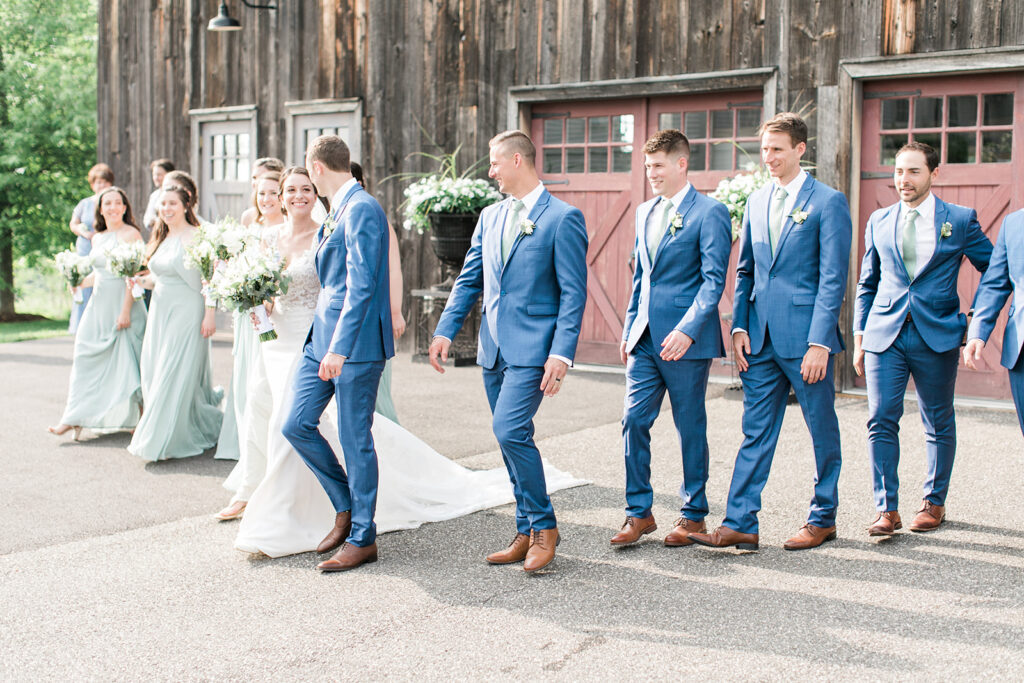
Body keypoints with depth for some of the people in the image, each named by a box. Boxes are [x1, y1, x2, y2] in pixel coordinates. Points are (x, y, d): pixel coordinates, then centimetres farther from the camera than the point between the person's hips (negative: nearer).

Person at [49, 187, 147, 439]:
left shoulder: (131, 234, -7)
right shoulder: (97, 238, 14)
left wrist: (126, 310, -18)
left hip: (123, 303, -7)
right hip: (99, 303, 7)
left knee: (126, 359, -2)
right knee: (86, 355, 1)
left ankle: (143, 415, 12)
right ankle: (75, 417, 4)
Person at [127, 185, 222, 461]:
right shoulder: (161, 238, 14)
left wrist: (209, 314, -17)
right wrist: (139, 280, 2)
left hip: (187, 311, -8)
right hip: (160, 311, 8)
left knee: (176, 374, -7)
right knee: (153, 373, 7)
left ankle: (164, 441, 0)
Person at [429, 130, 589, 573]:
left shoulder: (562, 218, -7)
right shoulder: (490, 216, 14)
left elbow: (573, 293, -10)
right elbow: (469, 280, 16)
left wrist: (561, 354, -18)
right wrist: (446, 330, 5)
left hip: (532, 348, -7)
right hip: (493, 348, 7)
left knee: (509, 430, -19)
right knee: (511, 438, 10)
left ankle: (544, 524, -1)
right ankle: (527, 532, 21)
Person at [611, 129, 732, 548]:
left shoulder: (709, 213, -8)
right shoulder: (645, 212, 14)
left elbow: (713, 280, -13)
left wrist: (687, 331, -22)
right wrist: (629, 328, 16)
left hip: (686, 340, -6)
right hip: (646, 339, 6)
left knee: (690, 427, 4)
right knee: (634, 422, 1)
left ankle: (693, 516, 17)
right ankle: (639, 512, 12)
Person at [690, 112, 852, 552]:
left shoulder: (828, 202, -5)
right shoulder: (756, 202, 12)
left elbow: (833, 278, -10)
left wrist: (819, 342, -16)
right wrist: (739, 327, 5)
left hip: (805, 337, -5)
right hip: (760, 338, 5)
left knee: (822, 430, 9)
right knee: (755, 433, 5)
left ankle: (823, 519, 22)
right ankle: (740, 524, 6)